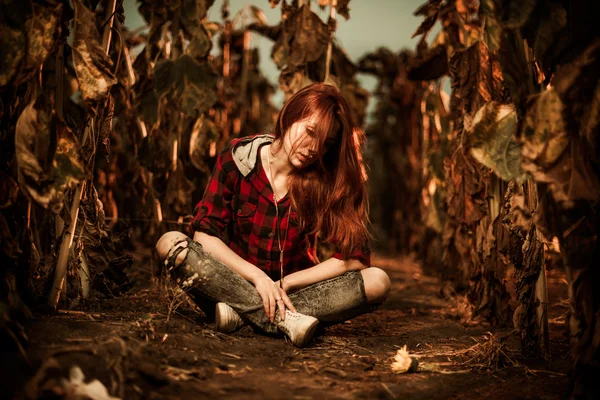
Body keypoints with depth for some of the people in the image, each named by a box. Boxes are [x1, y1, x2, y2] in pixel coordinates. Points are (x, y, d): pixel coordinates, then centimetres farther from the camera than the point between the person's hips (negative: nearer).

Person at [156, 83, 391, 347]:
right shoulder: (238, 159, -7)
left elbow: (356, 258, -10)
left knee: (378, 281, -23)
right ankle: (283, 320, -36)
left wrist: (285, 284, -15)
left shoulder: (325, 182, -5)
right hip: (232, 284, -1)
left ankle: (243, 313, -31)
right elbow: (204, 235, -11)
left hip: (292, 294, 1)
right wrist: (258, 277, -23)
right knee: (170, 243, -27)